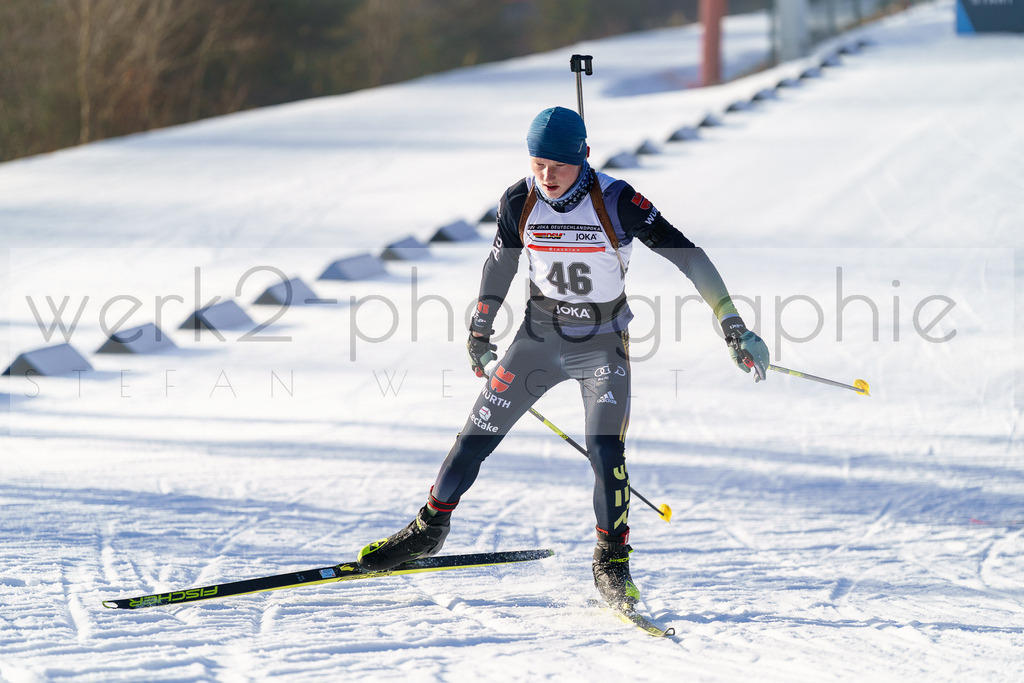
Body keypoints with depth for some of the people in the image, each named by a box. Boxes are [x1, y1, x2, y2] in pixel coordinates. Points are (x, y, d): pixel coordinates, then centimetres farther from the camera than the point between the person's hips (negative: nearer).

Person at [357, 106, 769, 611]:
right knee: (477, 435, 5)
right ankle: (429, 529, 25)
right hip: (539, 336, 3)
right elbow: (500, 264, 8)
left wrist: (733, 327, -26)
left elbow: (686, 255, -21)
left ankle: (612, 563, -4)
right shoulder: (520, 202, -11)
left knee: (605, 449, -19)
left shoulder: (616, 203, -22)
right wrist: (480, 329, 19)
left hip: (603, 344, -3)